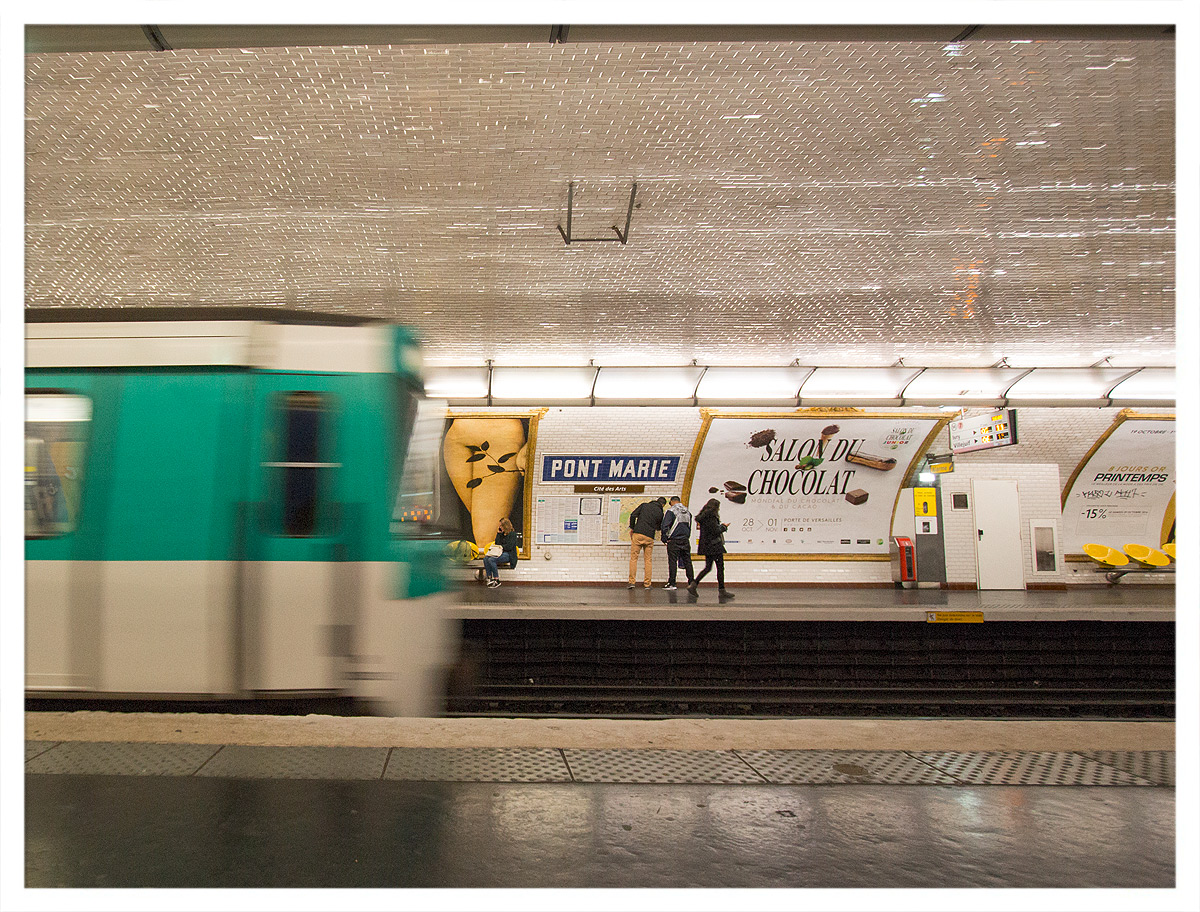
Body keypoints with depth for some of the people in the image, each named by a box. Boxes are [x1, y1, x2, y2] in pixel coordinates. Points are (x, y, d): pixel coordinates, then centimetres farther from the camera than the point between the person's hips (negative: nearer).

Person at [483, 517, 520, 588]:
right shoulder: (502, 534, 18)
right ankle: (489, 578, -20)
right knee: (485, 559, -17)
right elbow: (497, 543, 10)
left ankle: (497, 581, -22)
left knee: (491, 560, -28)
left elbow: (509, 546, -14)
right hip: (501, 553, 8)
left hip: (509, 555, -8)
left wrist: (501, 547, -2)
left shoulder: (512, 534, -5)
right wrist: (498, 533, 7)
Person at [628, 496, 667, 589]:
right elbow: (659, 528, 14)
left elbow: (633, 515, -1)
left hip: (637, 534, 0)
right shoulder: (660, 513, 6)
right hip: (649, 537, 0)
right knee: (648, 560, 9)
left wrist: (632, 528, 8)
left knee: (633, 558, 4)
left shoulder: (644, 505, 7)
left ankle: (632, 582, -2)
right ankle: (647, 584, 7)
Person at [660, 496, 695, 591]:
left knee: (672, 562, -2)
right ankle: (691, 582, 11)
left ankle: (672, 583, -3)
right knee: (687, 561, 10)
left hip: (674, 540, -5)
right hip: (685, 540, 5)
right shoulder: (688, 511, 13)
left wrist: (664, 537, -4)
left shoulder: (671, 510, -6)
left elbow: (665, 525, -13)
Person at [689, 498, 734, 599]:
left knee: (708, 567, 12)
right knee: (720, 567, -1)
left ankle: (694, 585, 4)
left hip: (707, 547, 9)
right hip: (714, 546, -9)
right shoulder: (711, 517, -15)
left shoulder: (703, 516, 14)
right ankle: (721, 590, 3)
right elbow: (716, 531, -18)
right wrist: (724, 526, -1)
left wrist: (721, 526, 13)